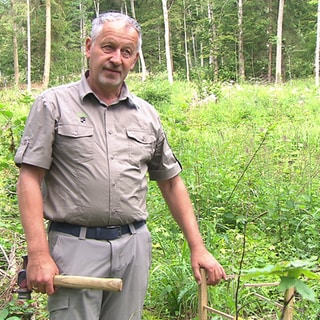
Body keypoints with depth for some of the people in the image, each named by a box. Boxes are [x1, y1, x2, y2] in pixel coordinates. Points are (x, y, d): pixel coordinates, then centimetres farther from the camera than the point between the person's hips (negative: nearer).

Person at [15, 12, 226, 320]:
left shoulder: (146, 115, 11)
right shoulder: (54, 103, -1)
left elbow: (171, 182, 16)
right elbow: (29, 178, -6)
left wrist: (198, 248, 11)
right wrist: (38, 254, -15)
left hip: (134, 247, 4)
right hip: (75, 246, -3)